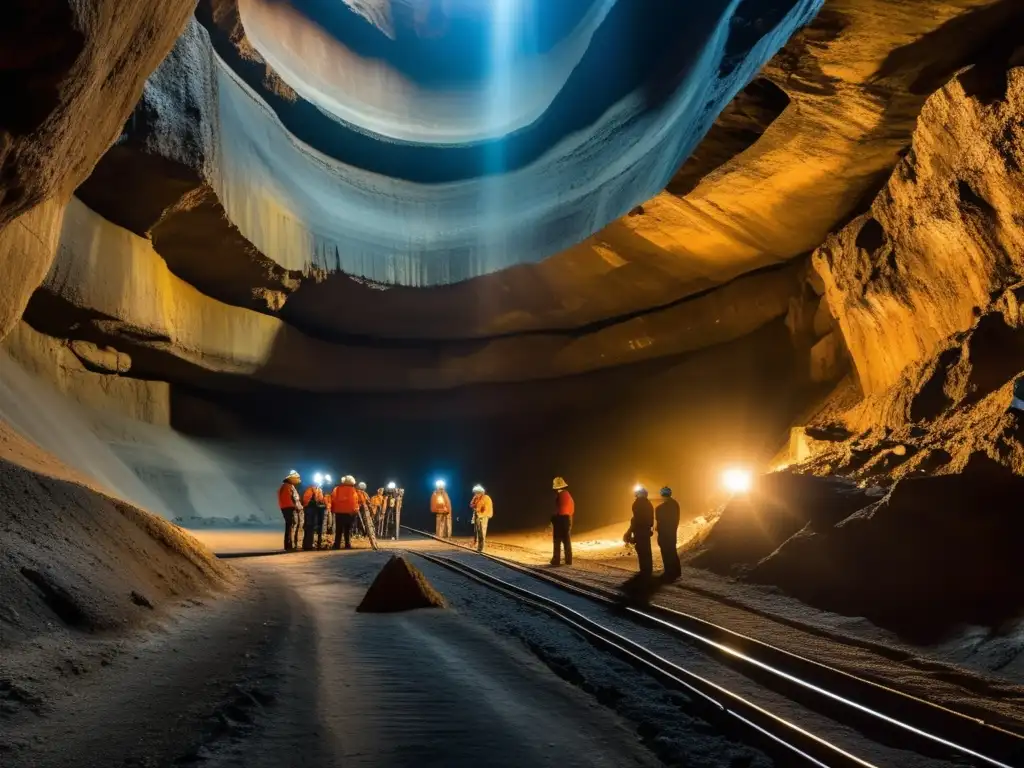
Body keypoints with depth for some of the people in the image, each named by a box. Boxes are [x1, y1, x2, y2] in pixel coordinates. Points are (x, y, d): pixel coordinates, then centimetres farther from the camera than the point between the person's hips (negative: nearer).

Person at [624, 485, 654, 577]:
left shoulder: (638, 503, -15)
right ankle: (648, 569, 22)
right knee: (647, 550, 15)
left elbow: (636, 518, -19)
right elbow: (650, 518, 15)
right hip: (647, 529, 9)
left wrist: (630, 532, -15)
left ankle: (645, 571, -5)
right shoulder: (647, 503, 12)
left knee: (641, 551, -6)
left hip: (640, 530, -9)